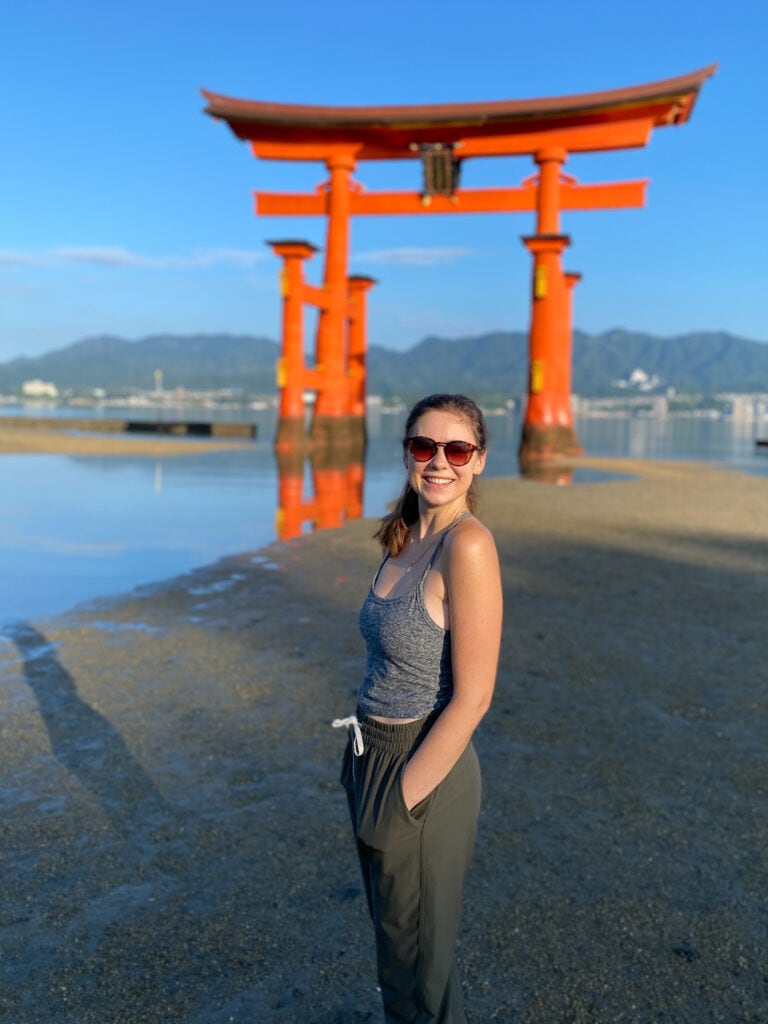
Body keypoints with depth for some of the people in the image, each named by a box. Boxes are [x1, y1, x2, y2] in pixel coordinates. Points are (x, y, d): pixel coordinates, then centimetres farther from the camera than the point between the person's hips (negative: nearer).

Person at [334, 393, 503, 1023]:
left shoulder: (468, 544, -22)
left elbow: (472, 698, -22)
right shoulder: (406, 538, 4)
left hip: (425, 771, -8)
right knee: (392, 932, 27)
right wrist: (366, 776, 12)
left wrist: (399, 800, -16)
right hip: (375, 758, 8)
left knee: (418, 960, 14)